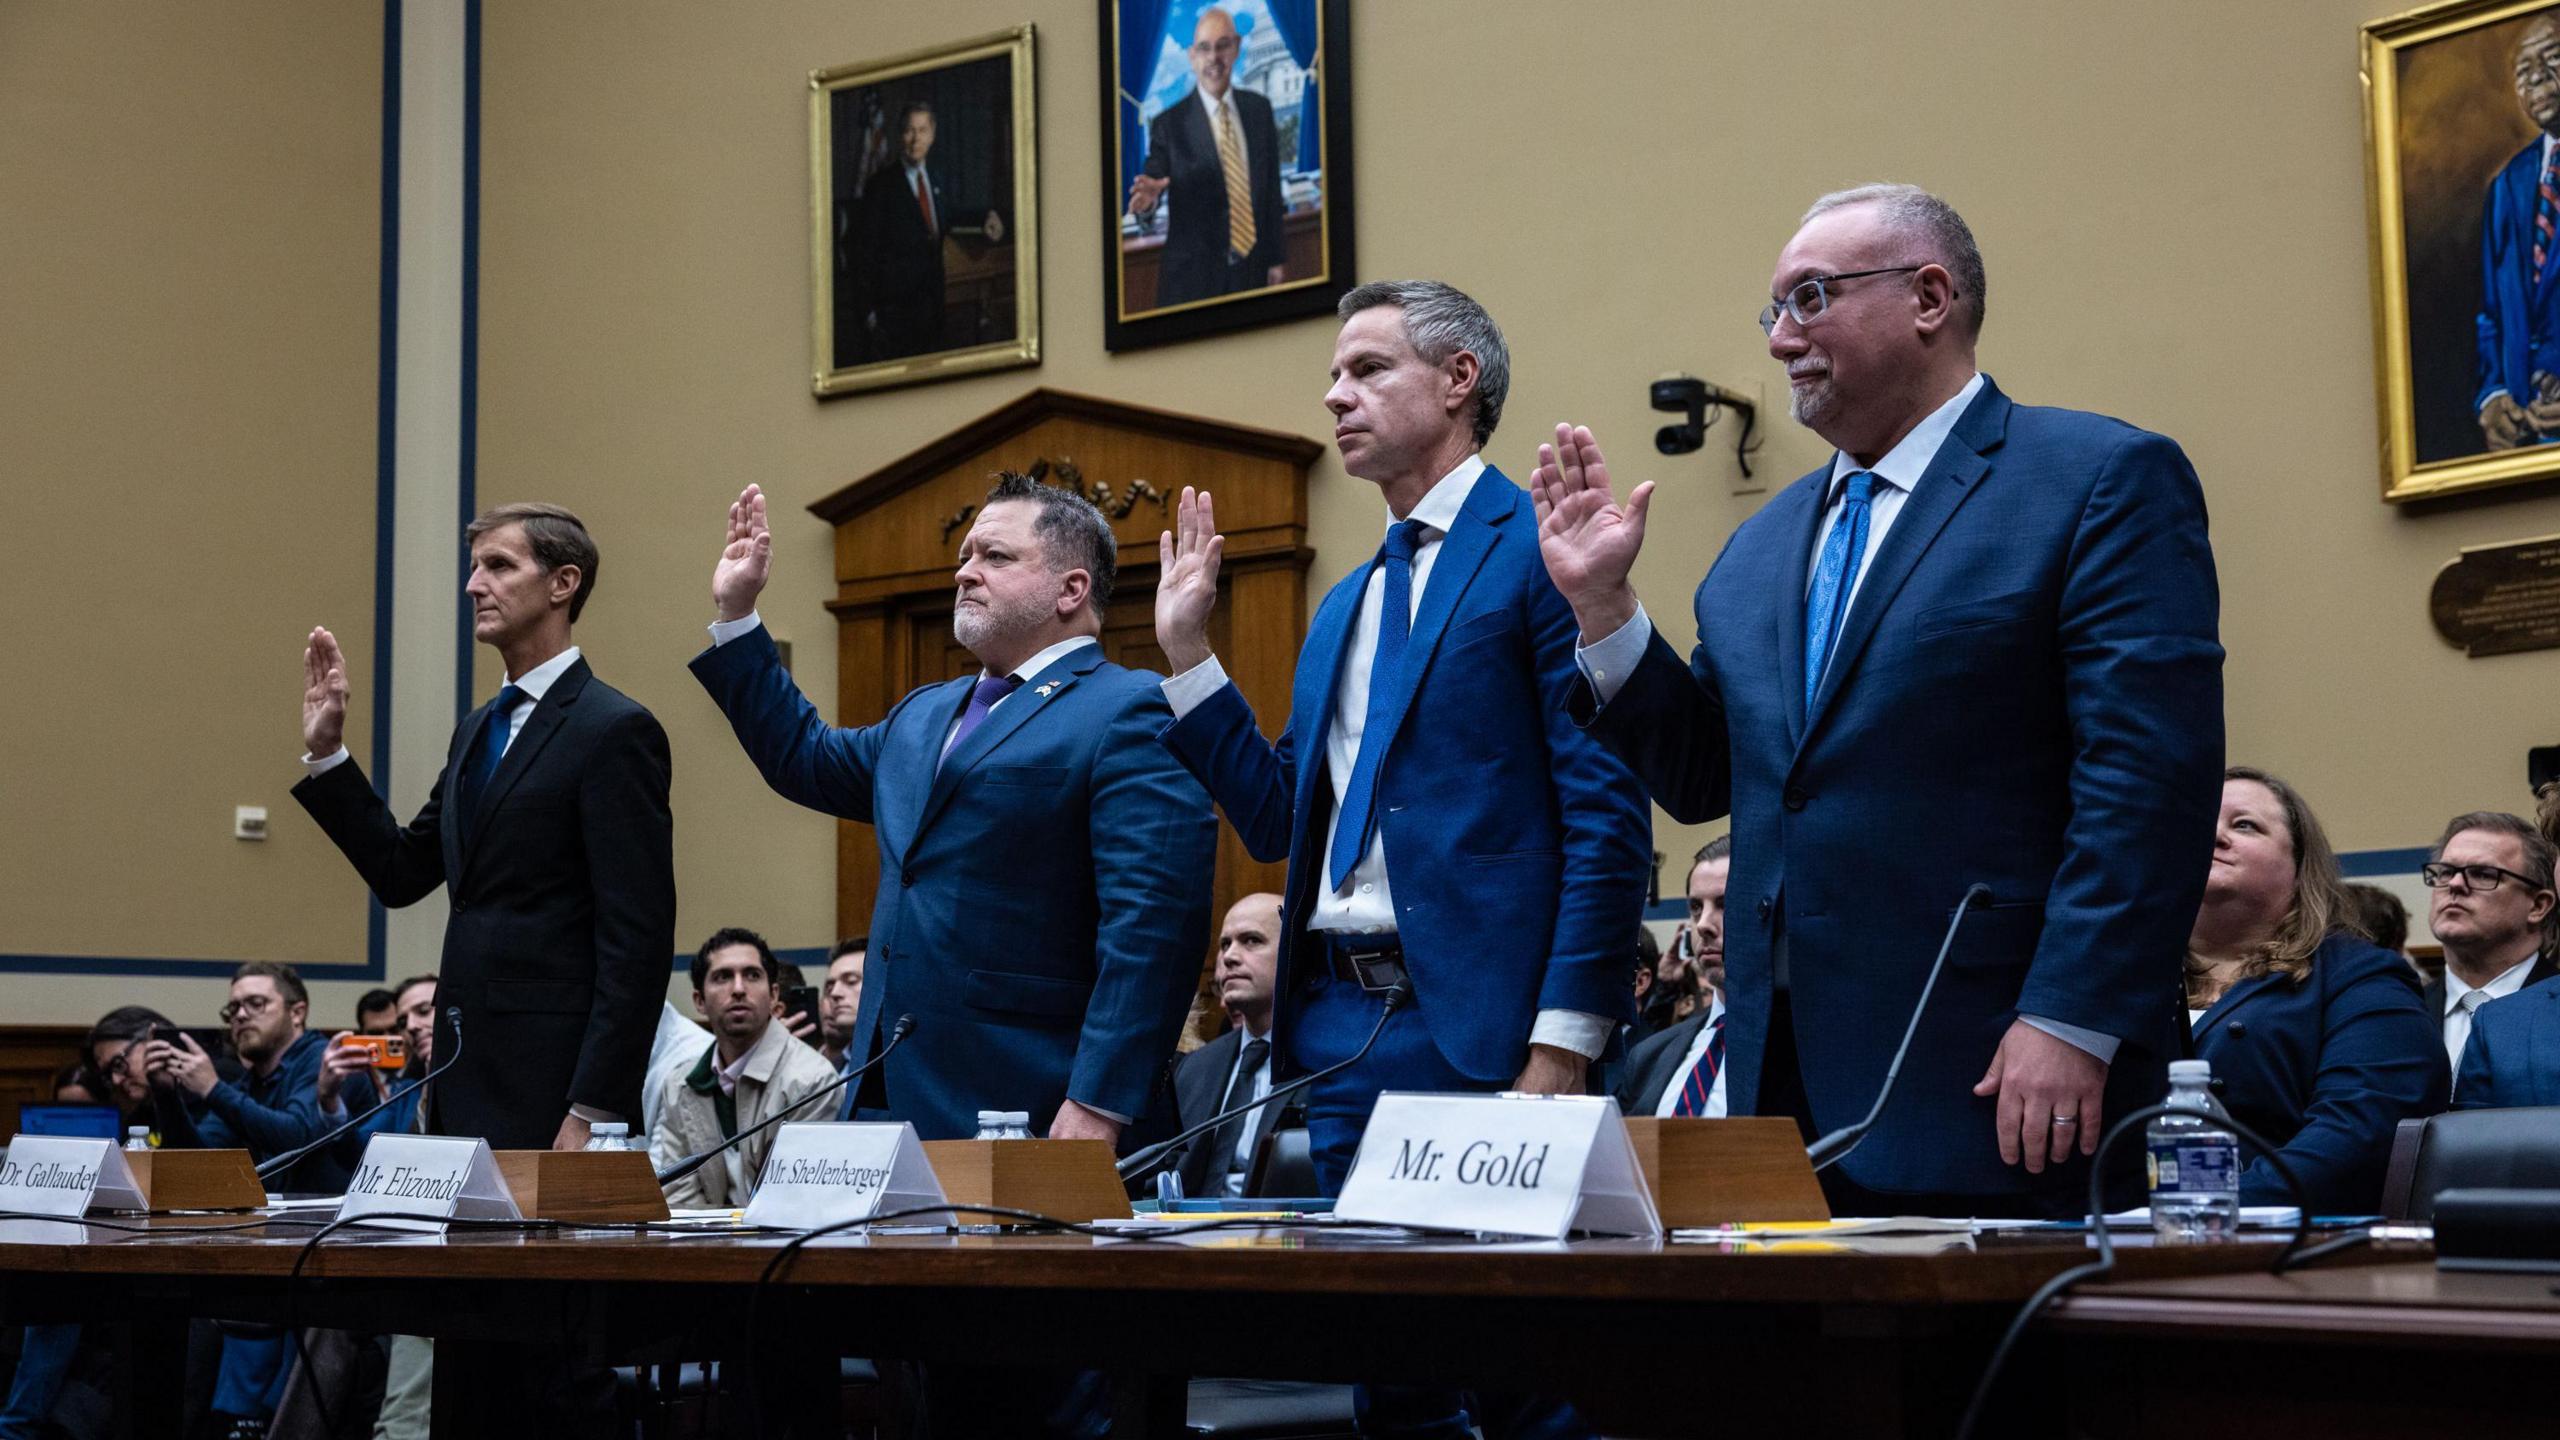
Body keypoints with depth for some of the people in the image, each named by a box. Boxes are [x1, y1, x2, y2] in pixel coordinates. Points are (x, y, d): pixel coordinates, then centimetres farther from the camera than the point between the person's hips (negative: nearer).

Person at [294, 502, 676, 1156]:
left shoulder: (615, 729, -11)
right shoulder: (480, 729, 17)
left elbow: (637, 940, -16)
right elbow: (403, 874, 20)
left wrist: (593, 1111, -20)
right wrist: (326, 752, 12)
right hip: (464, 1078, 8)